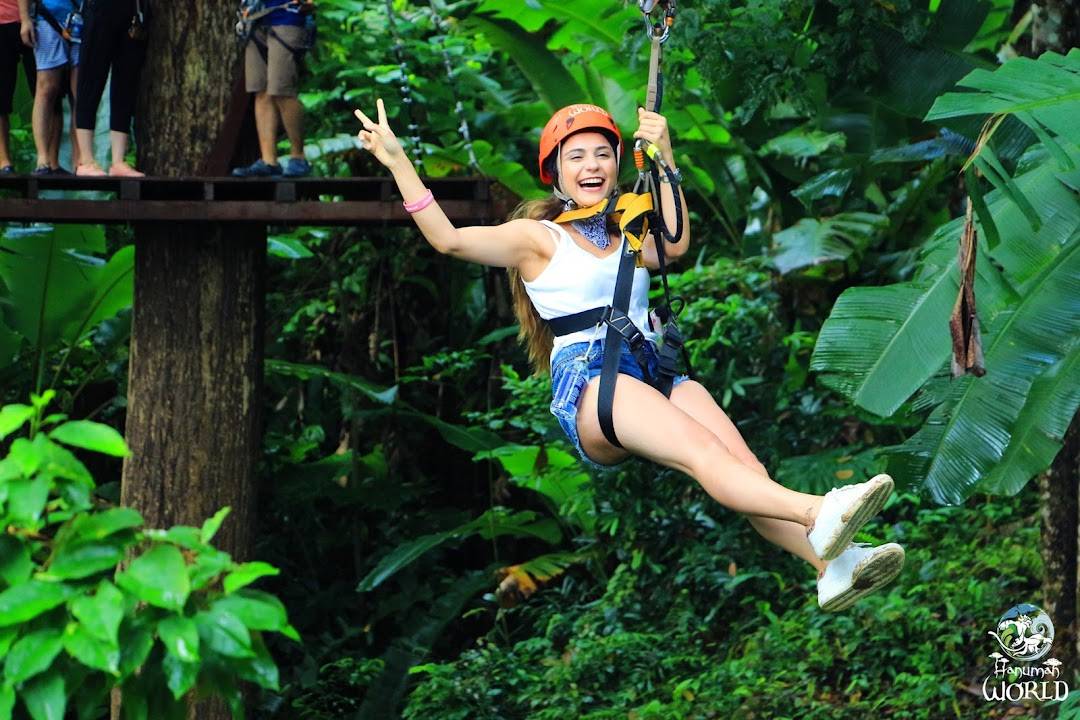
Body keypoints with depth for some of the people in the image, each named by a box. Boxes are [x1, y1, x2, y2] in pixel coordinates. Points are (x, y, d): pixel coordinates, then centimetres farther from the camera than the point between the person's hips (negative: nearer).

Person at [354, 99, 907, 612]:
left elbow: (676, 245, 10)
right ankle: (819, 515, -58)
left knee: (744, 462, -23)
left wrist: (663, 159, 6)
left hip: (655, 368, 6)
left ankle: (834, 567, -44)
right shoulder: (538, 238, 15)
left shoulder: (628, 238, 31)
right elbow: (449, 239, 1)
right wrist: (397, 162, -5)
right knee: (701, 450, -33)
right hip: (586, 382, -5)